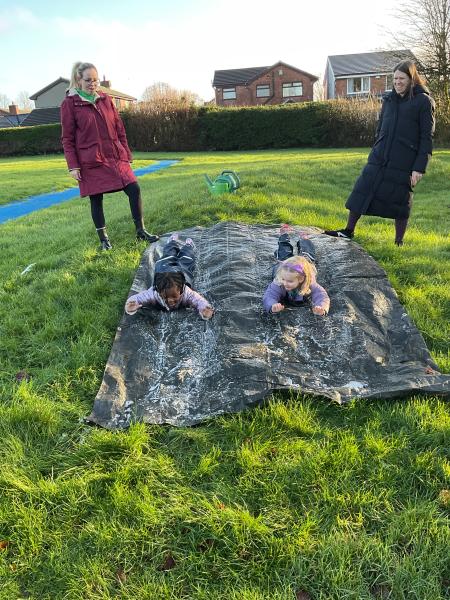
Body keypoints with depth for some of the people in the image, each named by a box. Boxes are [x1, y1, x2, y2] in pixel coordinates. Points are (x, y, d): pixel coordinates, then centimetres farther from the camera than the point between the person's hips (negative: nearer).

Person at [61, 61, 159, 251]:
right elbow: (67, 139, -3)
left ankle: (141, 231, 8)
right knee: (96, 199, 3)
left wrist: (126, 154, 10)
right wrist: (73, 166, -9)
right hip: (91, 161, -4)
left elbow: (119, 129, 14)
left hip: (116, 157, 4)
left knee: (134, 189, -5)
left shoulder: (106, 99, 10)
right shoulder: (69, 104, -2)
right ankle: (103, 239, 17)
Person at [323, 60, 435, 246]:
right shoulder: (389, 99, 11)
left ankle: (399, 242, 16)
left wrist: (420, 167, -13)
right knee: (362, 190, 0)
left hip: (403, 163, -5)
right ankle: (348, 231, 10)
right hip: (379, 159, 5)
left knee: (400, 201, 2)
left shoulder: (424, 101, -3)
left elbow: (427, 138, -6)